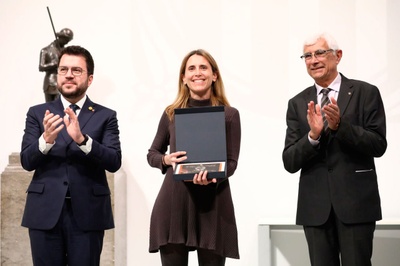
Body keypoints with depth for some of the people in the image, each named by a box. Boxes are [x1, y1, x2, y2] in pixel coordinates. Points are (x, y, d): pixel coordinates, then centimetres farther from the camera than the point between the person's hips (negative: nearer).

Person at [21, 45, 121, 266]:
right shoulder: (37, 113, 9)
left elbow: (114, 162, -7)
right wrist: (46, 139, -19)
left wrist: (81, 139, -22)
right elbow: (27, 161, 1)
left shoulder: (105, 116, 6)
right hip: (45, 212, 1)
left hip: (87, 213, -1)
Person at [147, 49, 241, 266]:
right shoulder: (171, 113, 8)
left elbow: (232, 162, -2)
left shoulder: (229, 114, 2)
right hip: (173, 202, 2)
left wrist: (211, 176, -23)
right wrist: (166, 160, -7)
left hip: (213, 204, -1)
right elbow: (152, 154, 16)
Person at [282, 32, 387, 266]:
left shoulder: (366, 93, 1)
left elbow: (379, 145, -7)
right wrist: (313, 135, -16)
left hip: (356, 201, -3)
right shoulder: (298, 104, 8)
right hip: (316, 205, 3)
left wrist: (340, 125, -20)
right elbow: (290, 162, 2)